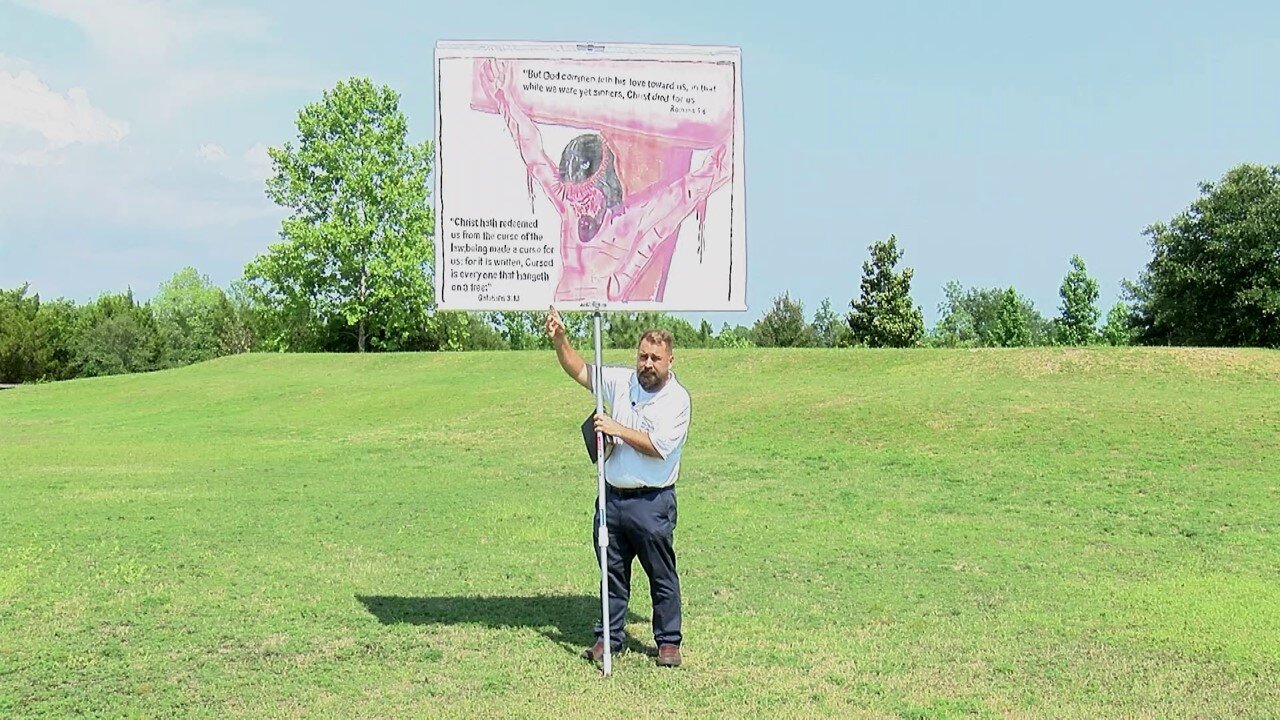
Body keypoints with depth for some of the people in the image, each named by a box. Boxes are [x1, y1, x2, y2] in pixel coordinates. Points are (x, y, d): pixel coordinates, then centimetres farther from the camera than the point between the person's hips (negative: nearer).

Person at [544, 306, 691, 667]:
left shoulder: (677, 399, -9)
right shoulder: (622, 381, 6)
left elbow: (657, 446, -17)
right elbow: (581, 371, 13)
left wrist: (617, 429, -14)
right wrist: (560, 342, -1)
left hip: (653, 502, -5)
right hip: (612, 496, 5)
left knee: (662, 576, 4)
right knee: (612, 572, 13)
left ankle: (668, 641, 17)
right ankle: (608, 637, 24)